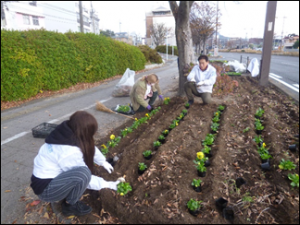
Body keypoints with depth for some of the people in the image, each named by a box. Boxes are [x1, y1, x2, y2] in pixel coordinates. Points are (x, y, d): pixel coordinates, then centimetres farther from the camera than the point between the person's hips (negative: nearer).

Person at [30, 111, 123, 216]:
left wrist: (103, 162, 14)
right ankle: (69, 205, -2)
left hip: (50, 175, 9)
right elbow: (84, 176, -20)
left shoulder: (68, 134, -8)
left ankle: (67, 196, 10)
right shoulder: (69, 152, -32)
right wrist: (107, 184, -9)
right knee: (83, 173, -31)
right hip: (46, 189, -9)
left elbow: (90, 148, 9)